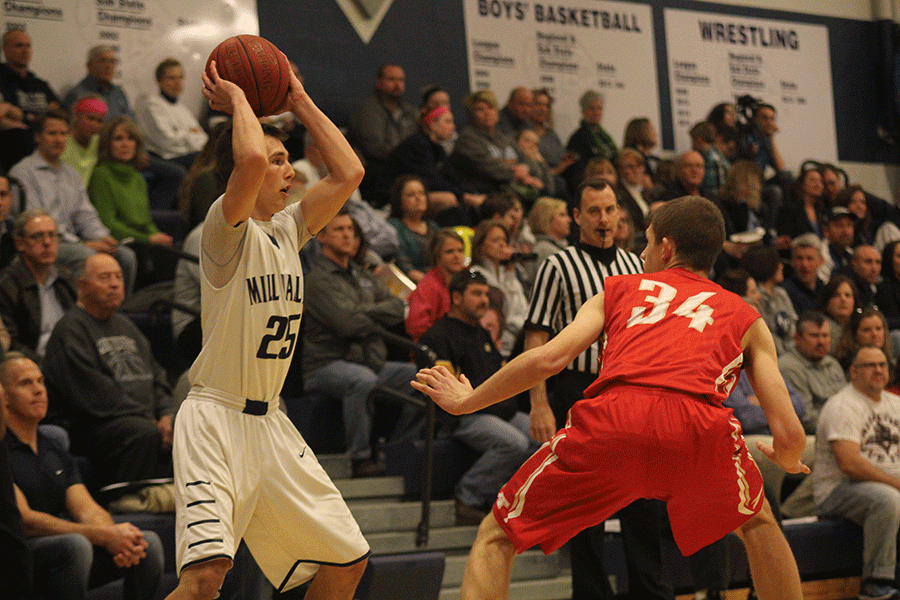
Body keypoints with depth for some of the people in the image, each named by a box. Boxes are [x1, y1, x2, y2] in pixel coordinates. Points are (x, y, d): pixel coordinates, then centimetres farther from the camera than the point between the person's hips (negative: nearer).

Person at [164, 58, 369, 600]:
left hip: (270, 422, 8)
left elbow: (348, 172, 8)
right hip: (217, 418, -8)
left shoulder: (287, 229, 11)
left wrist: (300, 102, 9)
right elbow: (249, 160, -30)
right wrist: (236, 99, -13)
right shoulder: (227, 229, -11)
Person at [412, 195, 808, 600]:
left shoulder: (619, 288, 31)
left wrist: (466, 402, 32)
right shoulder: (746, 319, 30)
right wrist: (786, 461, 47)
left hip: (610, 419, -1)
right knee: (756, 523, 33)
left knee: (496, 537, 17)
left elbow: (549, 359, 18)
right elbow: (790, 434, 22)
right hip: (700, 426, 1)